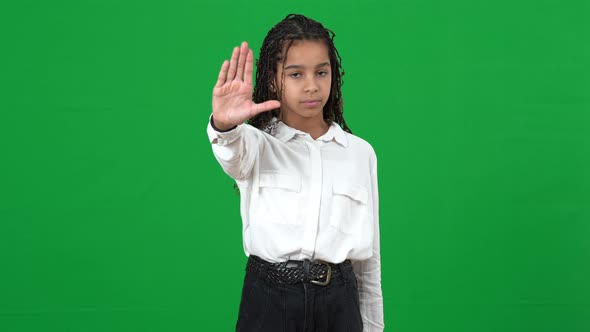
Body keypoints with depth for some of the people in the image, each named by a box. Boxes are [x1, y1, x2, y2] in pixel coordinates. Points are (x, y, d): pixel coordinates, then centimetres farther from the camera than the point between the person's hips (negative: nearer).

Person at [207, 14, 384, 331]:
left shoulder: (361, 153, 8)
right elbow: (235, 153, -25)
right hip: (269, 300, -2)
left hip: (338, 302, 2)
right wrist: (224, 126, -47)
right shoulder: (259, 143, 1)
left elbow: (368, 253, 12)